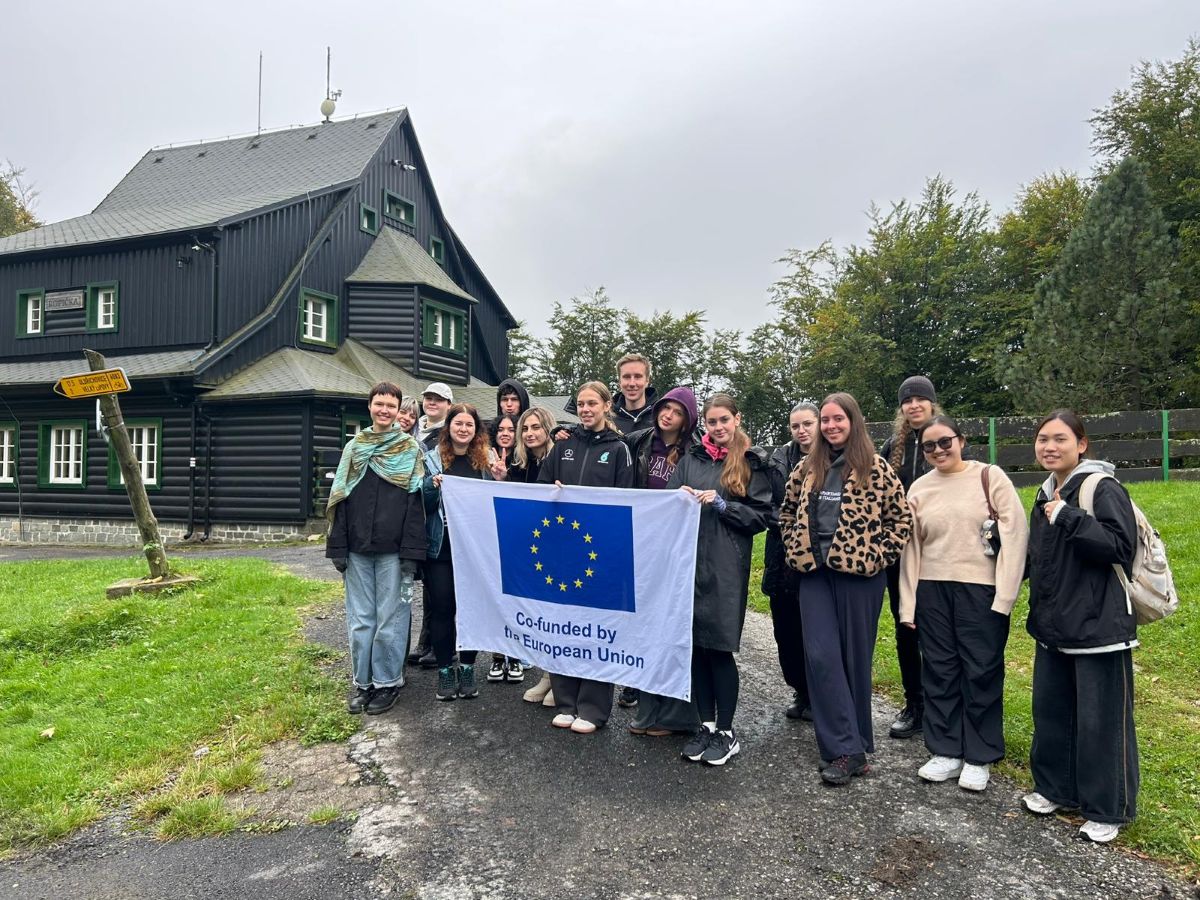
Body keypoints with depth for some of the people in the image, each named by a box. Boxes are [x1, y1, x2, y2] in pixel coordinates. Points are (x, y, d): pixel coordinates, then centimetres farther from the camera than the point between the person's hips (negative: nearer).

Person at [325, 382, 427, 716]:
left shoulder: (411, 449, 1)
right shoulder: (353, 447, 11)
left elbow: (415, 502, -4)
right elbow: (339, 498, 10)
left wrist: (411, 551, -11)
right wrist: (338, 546, 3)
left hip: (392, 550, -3)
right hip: (357, 549, 3)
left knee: (390, 619, 2)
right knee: (360, 619, 9)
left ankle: (387, 682, 16)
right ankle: (362, 682, 22)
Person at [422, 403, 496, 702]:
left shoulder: (486, 461, 6)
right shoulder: (432, 459, 3)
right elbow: (422, 506, 1)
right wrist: (432, 486, -19)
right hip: (441, 545, -1)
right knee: (442, 608, 4)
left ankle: (467, 668, 21)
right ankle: (444, 670, 17)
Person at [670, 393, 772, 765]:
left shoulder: (752, 463, 3)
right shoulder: (690, 459, 12)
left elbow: (761, 516, -2)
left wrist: (721, 504, -13)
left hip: (727, 567, -3)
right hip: (690, 562, 4)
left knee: (719, 647, -1)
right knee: (696, 645, 8)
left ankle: (726, 733, 15)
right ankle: (706, 725, 23)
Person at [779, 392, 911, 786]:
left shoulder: (875, 468, -3)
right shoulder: (808, 467, 8)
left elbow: (901, 518, 0)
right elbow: (787, 511, 19)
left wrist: (877, 556, -7)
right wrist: (796, 547, 8)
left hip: (857, 574, -3)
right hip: (815, 572, 3)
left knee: (855, 657, 7)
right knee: (821, 656, -4)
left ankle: (856, 742, 23)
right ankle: (847, 749, 4)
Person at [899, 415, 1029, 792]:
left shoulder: (990, 477, -3)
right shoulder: (919, 488, 7)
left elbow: (1015, 533, -7)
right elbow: (911, 548, 9)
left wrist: (1004, 596, -12)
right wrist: (908, 604, 7)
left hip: (981, 590, -3)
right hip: (933, 591, 3)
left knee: (981, 672, 5)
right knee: (939, 671, 9)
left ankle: (979, 757, 20)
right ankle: (945, 750, 22)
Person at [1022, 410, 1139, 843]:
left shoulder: (1103, 489, -13)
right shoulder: (1046, 494, 12)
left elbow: (1120, 547, -23)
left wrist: (1067, 517, -25)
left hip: (1098, 626, -8)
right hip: (1053, 625, 8)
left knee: (1100, 719, 3)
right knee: (1050, 709, 17)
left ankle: (1107, 809, 20)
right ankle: (1054, 787, 33)